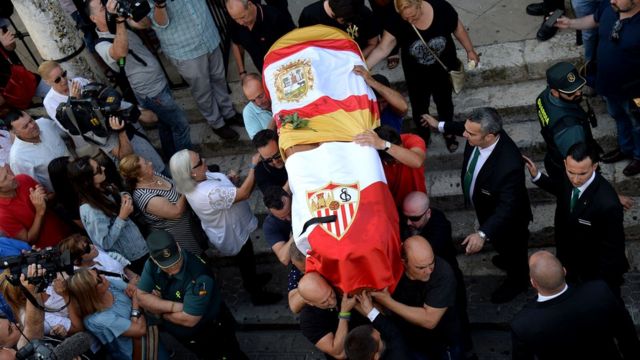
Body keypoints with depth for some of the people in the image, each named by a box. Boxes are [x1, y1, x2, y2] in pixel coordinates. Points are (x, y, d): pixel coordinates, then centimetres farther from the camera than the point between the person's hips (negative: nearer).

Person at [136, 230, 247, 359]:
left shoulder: (199, 276, -39)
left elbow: (188, 320, -34)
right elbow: (141, 297, -13)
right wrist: (173, 306, -28)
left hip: (214, 336, -6)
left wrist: (159, 309, -18)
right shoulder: (152, 265, -17)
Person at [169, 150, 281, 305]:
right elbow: (243, 193, -39)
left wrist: (229, 179, -12)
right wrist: (254, 166, -34)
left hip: (232, 228, 8)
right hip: (233, 235, -8)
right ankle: (257, 295, 45)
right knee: (246, 261, 19)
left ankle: (251, 280, 59)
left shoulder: (195, 182, -16)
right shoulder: (207, 193, -45)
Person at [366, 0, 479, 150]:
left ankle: (448, 133, 55)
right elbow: (382, 49, -29)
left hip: (444, 70, 0)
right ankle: (423, 137, 51)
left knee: (444, 102, 25)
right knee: (419, 107, 20)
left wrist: (470, 50, -1)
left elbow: (458, 29, -11)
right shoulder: (396, 22, -30)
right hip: (416, 75, 0)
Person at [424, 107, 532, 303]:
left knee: (512, 248, 27)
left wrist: (483, 234, -48)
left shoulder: (509, 164, -47)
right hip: (487, 210, 7)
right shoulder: (481, 133, -27)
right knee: (499, 243, 37)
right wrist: (440, 126, 12)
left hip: (507, 219, -7)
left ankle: (517, 281, 57)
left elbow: (507, 206, -39)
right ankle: (506, 259, 70)